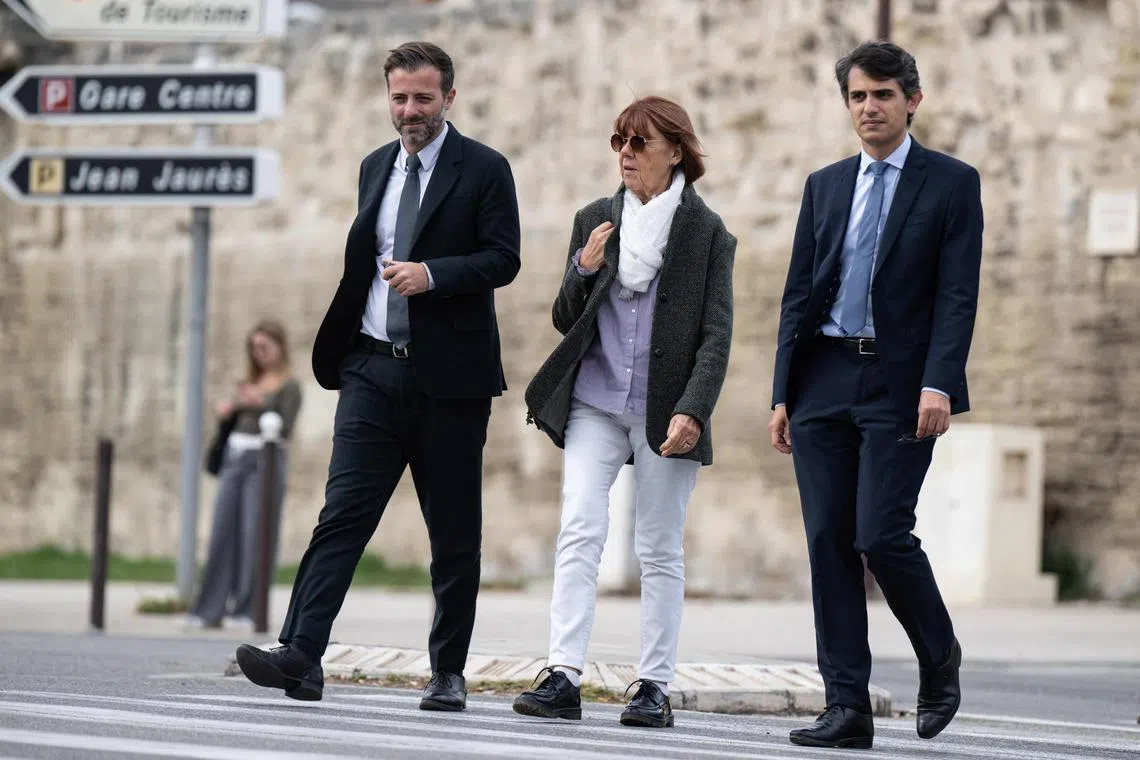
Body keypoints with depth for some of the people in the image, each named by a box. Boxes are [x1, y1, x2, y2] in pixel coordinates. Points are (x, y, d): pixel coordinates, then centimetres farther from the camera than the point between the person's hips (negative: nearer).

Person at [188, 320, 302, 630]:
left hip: (264, 461, -6)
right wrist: (227, 409, -1)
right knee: (222, 534, 2)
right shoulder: (250, 381, 20)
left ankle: (248, 610, -4)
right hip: (234, 457, 6)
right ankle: (210, 608, 3)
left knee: (255, 537, -7)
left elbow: (285, 428, -11)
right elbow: (229, 417, 21)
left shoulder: (289, 386, 0)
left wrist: (261, 404, -25)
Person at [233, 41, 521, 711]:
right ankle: (300, 656, -16)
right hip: (374, 367, 4)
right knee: (343, 513, -8)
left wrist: (431, 275, -22)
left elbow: (503, 260, -7)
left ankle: (449, 673, 12)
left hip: (449, 373, -4)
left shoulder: (484, 170, 0)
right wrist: (335, 351, 19)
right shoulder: (376, 167, 16)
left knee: (456, 535, 3)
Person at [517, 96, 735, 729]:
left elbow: (716, 337, -3)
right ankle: (563, 677, -18)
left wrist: (691, 411, -16)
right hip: (594, 403, 2)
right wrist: (583, 271, -7)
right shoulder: (594, 220, 11)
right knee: (580, 530, -12)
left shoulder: (707, 232, 1)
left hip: (664, 409, -2)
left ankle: (654, 686, 8)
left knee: (660, 551, 3)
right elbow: (565, 321, 13)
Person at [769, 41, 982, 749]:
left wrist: (938, 384, -18)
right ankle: (848, 707, 4)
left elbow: (958, 294, -7)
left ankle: (939, 651, 16)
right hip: (825, 380, 5)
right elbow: (799, 295, 13)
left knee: (881, 535, -12)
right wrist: (783, 393, 7)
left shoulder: (952, 183, 1)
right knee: (829, 543, 0)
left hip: (900, 386, -5)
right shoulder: (825, 185, 15)